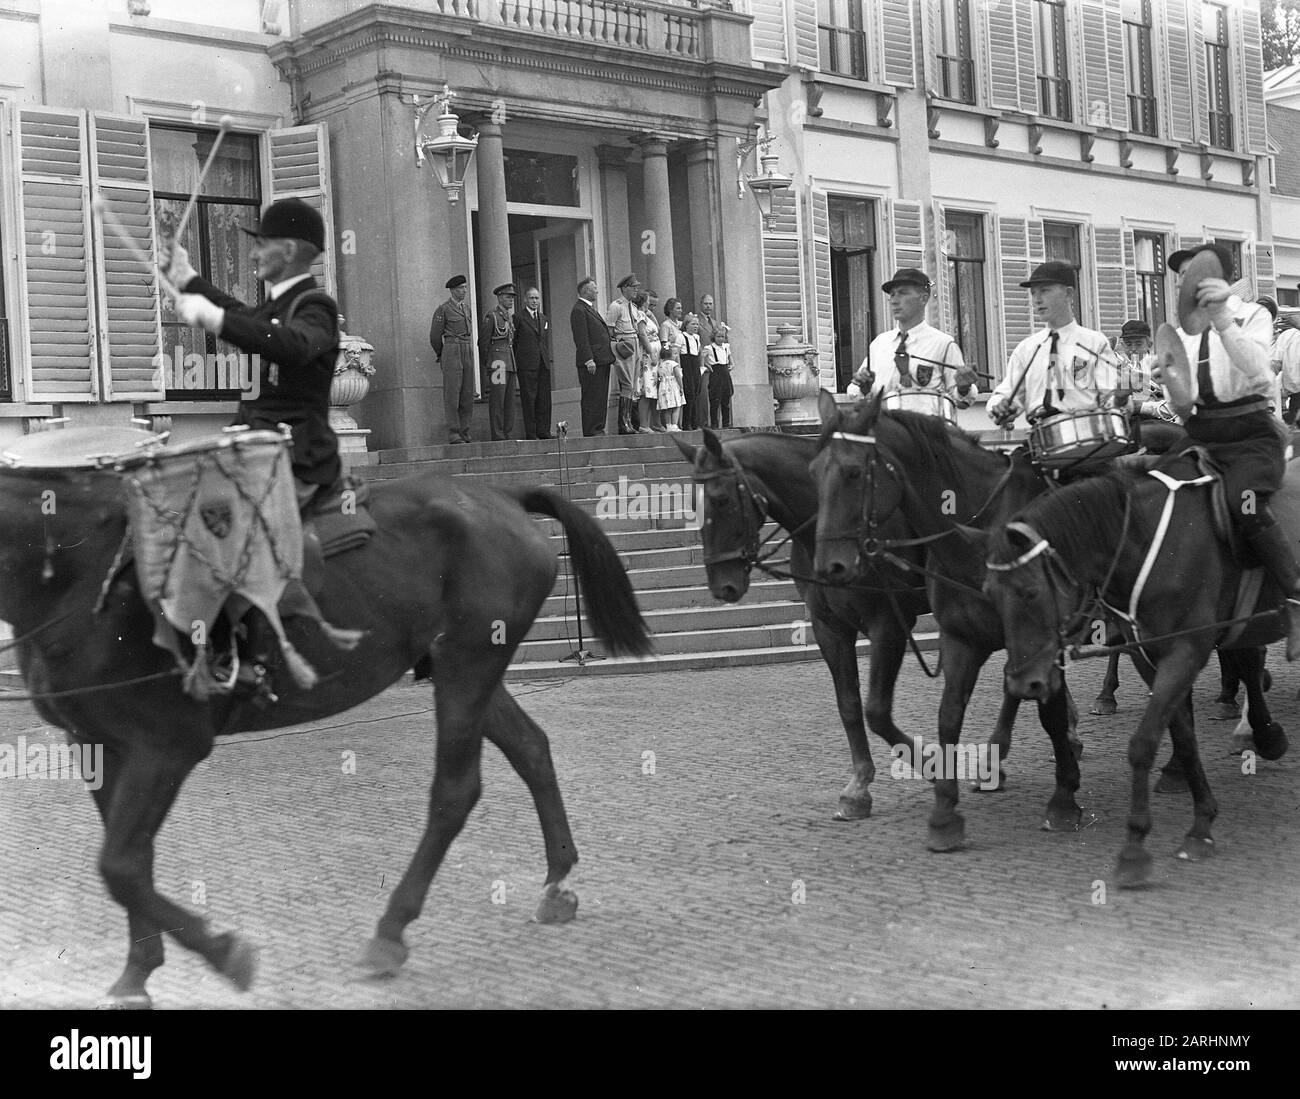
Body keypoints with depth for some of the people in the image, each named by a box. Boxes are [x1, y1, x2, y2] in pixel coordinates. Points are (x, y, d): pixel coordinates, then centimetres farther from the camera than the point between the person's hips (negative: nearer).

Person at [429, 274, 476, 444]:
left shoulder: (466, 308, 18)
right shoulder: (443, 309, -3)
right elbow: (435, 336, 2)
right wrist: (441, 355, 13)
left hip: (468, 353, 7)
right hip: (451, 352, -6)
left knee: (468, 395, 3)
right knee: (452, 394, -8)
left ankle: (464, 434, 7)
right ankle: (453, 435, -8)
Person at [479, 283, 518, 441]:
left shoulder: (510, 316, 18)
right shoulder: (491, 316, -7)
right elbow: (483, 341, -6)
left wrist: (513, 361, 18)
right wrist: (486, 363, -4)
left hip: (510, 361, 8)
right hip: (497, 362, -8)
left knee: (510, 400, 8)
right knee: (497, 400, -7)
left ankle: (509, 435, 11)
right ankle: (497, 436, -7)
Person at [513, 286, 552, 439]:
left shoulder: (544, 319, 17)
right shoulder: (518, 318, -1)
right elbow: (513, 342, -2)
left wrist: (547, 358, 12)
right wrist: (517, 362, -5)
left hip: (544, 364, 6)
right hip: (526, 366, -6)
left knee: (545, 399, 5)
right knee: (529, 399, -5)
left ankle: (544, 432, 11)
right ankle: (530, 434, -2)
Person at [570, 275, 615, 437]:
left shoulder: (591, 308, 21)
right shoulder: (578, 310, -11)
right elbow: (581, 338, -18)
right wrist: (589, 360, -23)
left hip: (602, 360, 10)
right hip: (592, 362, -10)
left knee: (601, 398, 12)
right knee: (591, 398, -7)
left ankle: (598, 428, 16)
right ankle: (591, 431, -6)